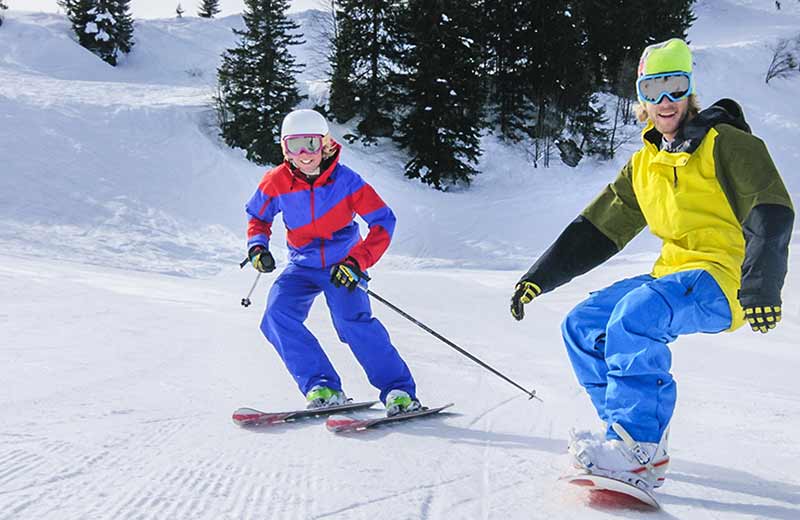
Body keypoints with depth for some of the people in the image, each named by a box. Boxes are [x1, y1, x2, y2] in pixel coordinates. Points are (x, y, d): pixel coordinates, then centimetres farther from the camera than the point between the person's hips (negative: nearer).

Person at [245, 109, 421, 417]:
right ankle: (322, 388, -18)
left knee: (353, 321, -26)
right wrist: (257, 246, -11)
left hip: (343, 264, -3)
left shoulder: (345, 180, -17)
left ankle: (399, 391, -16)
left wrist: (358, 262, -26)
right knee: (277, 316, -21)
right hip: (302, 266, 4)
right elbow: (258, 216, 10)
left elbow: (383, 221, -15)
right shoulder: (276, 181, -10)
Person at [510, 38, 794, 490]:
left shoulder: (724, 142, -4)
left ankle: (644, 452, -26)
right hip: (675, 274, 8)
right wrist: (538, 279, 11)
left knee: (634, 315, -32)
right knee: (582, 326, 0)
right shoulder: (644, 165, 16)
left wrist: (761, 287, -28)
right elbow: (595, 231, 17)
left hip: (724, 279, -8)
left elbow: (771, 212, -14)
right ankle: (632, 432, 2)